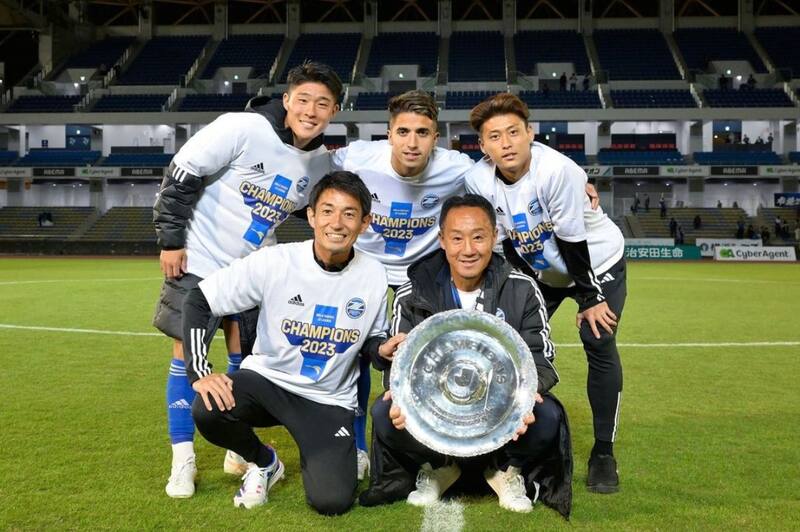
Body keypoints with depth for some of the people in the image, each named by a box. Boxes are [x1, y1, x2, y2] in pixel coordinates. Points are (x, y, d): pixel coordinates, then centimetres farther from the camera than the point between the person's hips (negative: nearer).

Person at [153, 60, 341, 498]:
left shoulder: (321, 163, -4)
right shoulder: (242, 129, -21)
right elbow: (181, 176, -17)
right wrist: (170, 240, -16)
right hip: (197, 262, -5)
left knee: (246, 360, 8)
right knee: (186, 356, -1)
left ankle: (238, 451, 26)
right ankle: (182, 461, 11)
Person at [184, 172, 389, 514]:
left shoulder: (373, 276, -7)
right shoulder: (274, 262, -15)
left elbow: (372, 341, 8)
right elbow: (197, 301, -10)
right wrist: (199, 371, -20)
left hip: (330, 400, 0)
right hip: (267, 379, 0)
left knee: (332, 501, -19)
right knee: (207, 411, -31)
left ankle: (314, 455, 19)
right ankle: (262, 462, 3)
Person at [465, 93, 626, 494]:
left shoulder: (556, 170, -32)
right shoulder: (479, 180, -18)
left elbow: (573, 241, -26)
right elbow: (503, 242, -7)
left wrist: (591, 298, -19)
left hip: (597, 262, -5)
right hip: (540, 269, 5)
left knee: (599, 345, -15)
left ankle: (604, 452, -1)